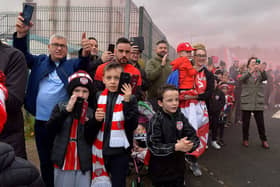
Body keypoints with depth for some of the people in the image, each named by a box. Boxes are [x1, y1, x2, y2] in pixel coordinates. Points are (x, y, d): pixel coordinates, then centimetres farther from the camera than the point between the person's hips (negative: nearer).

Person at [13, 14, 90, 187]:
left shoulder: (72, 64, 2)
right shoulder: (39, 61, 9)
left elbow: (83, 63, -17)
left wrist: (86, 52, -41)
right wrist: (21, 34, -23)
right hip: (41, 122, 3)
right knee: (45, 162, 17)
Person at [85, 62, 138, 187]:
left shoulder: (130, 99, -3)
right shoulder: (97, 97, 4)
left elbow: (132, 126, -15)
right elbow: (89, 130, 8)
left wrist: (127, 102, -20)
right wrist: (96, 119, -13)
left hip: (120, 151, -2)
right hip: (100, 150, 3)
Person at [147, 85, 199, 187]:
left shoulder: (181, 117, -3)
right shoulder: (156, 120, -16)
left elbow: (195, 138, -5)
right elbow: (153, 147, -22)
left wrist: (189, 145, -25)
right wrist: (176, 147, -29)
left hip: (179, 168, 5)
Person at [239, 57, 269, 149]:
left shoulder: (260, 74, 9)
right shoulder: (245, 73, 4)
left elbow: (264, 78, -14)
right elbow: (241, 78, -19)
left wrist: (262, 70, -35)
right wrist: (251, 71, -35)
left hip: (258, 102, 1)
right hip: (247, 101, -1)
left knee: (260, 123, 5)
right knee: (245, 122, 6)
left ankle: (264, 140, 18)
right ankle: (245, 139, 19)